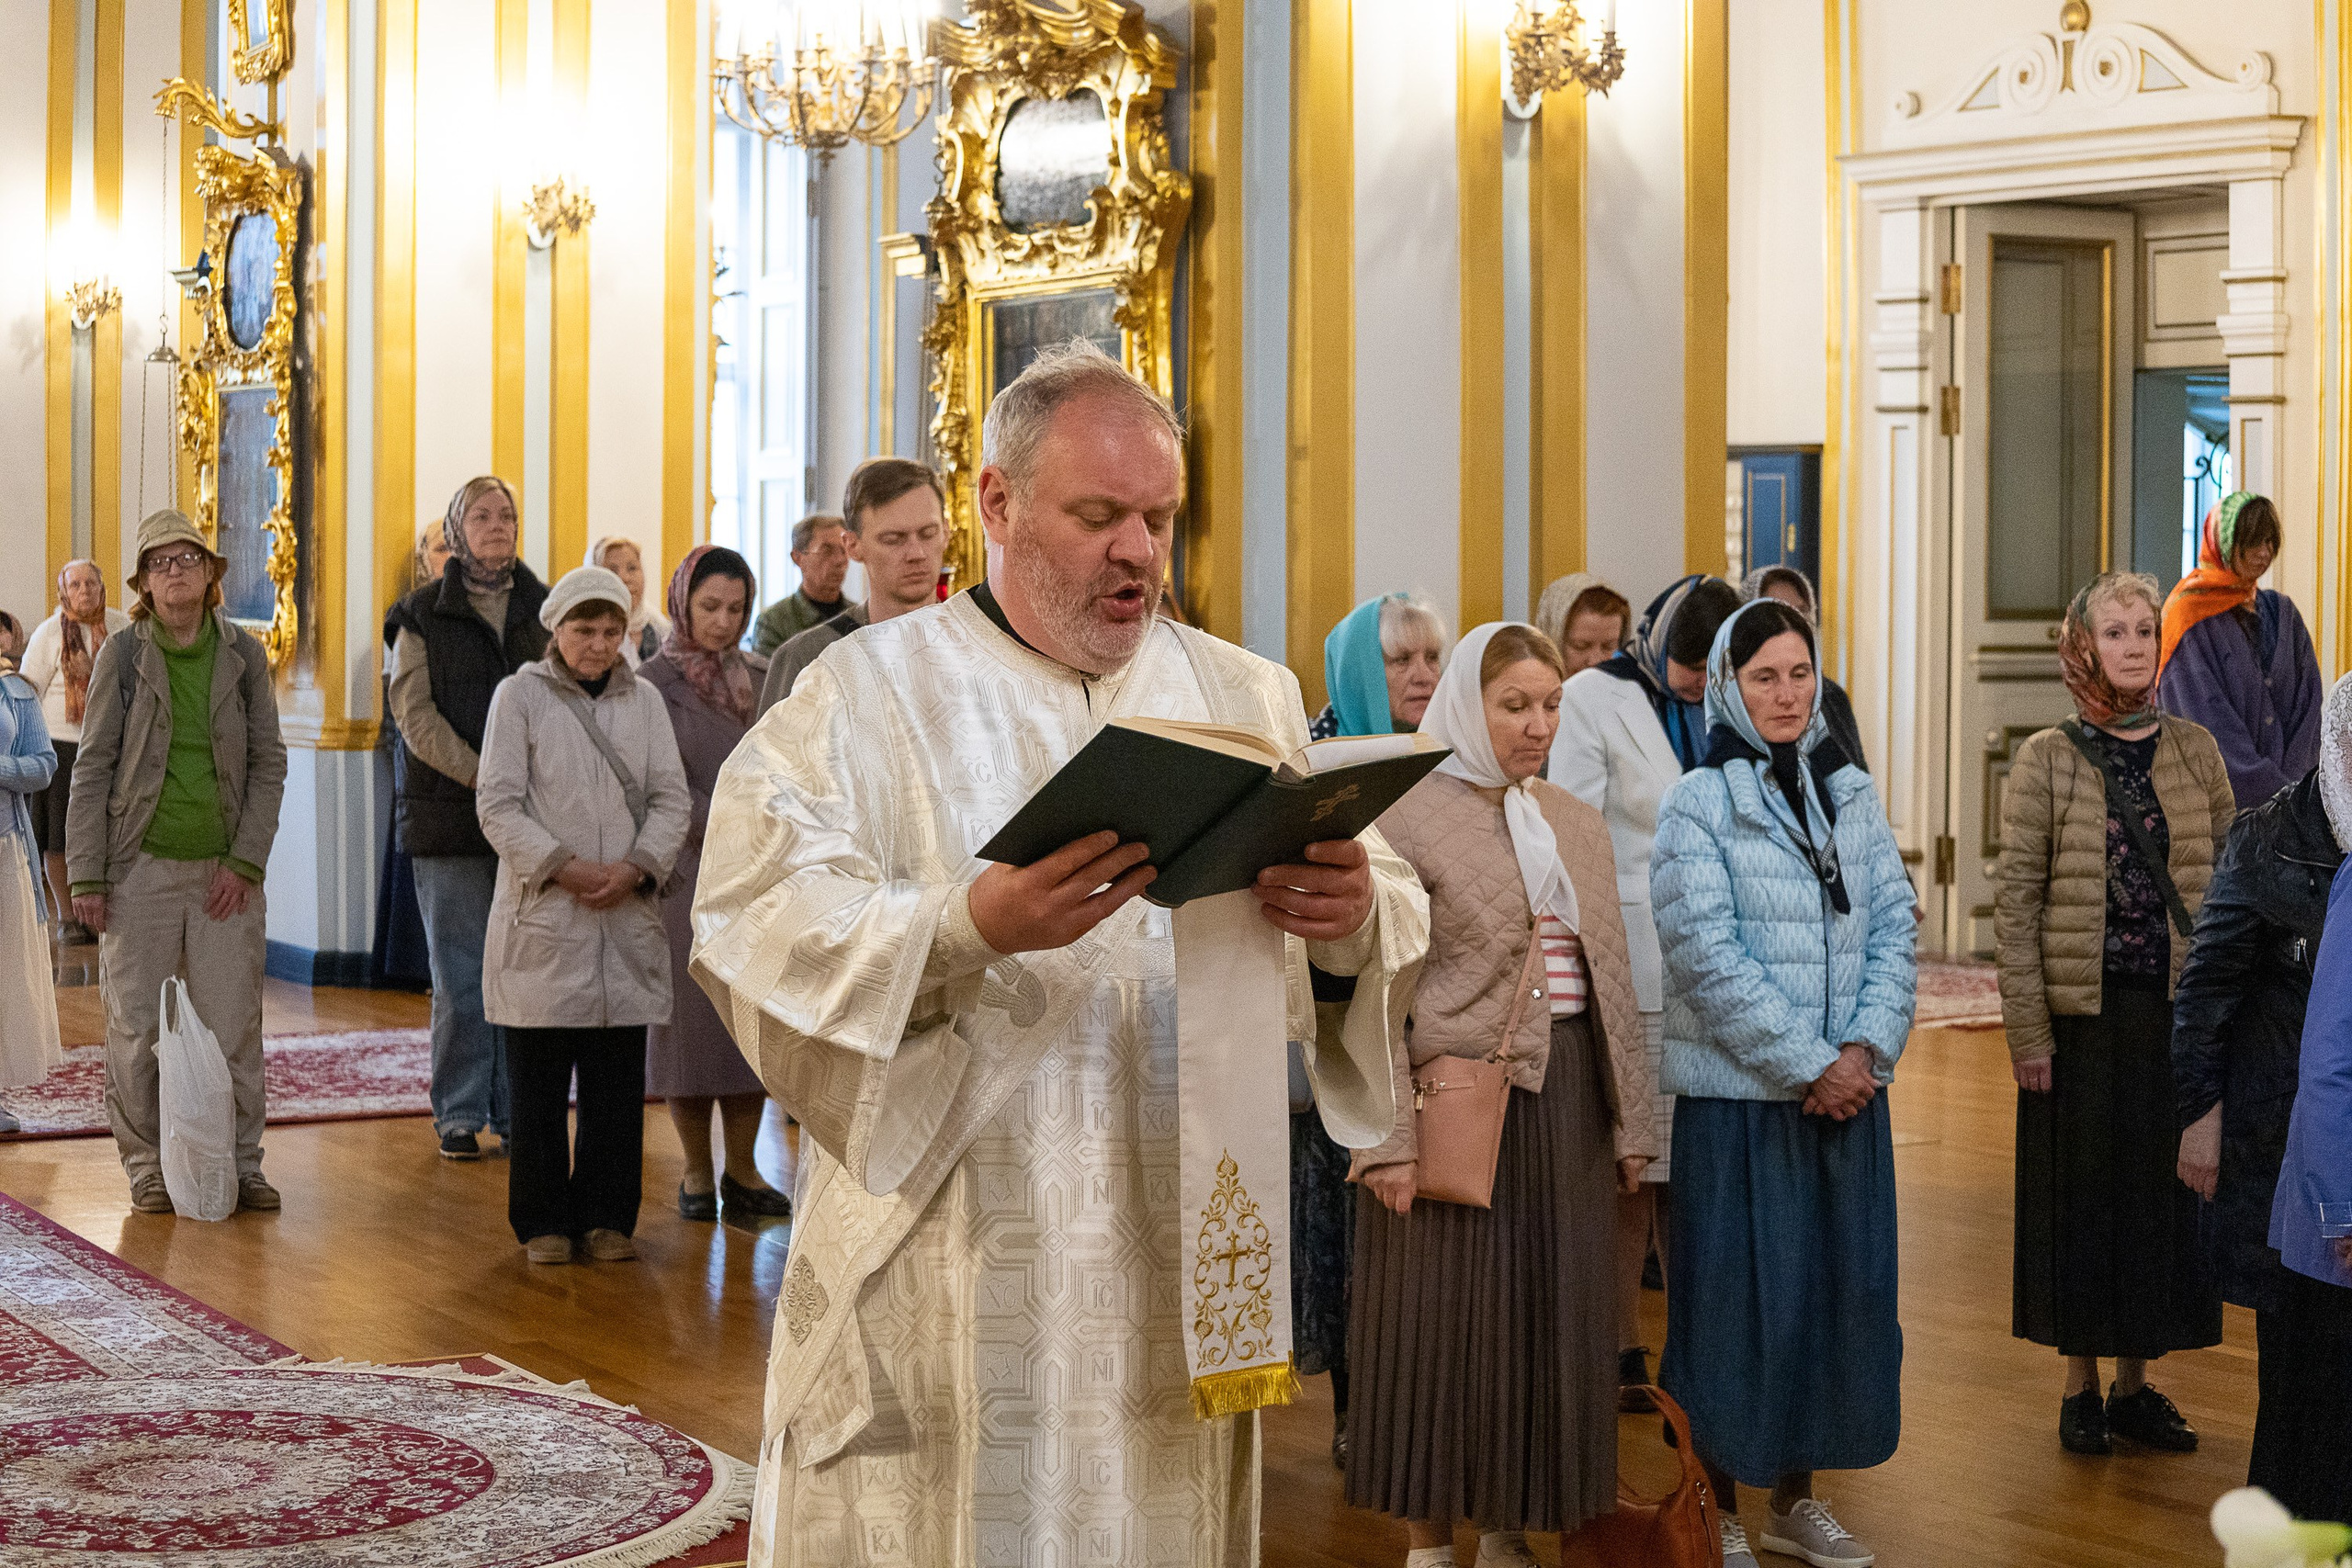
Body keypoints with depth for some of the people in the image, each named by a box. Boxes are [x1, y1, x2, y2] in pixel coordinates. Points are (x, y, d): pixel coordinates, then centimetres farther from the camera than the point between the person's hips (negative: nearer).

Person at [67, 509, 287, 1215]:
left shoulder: (244, 654, 3)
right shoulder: (121, 655, 0)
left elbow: (268, 761, 5)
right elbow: (92, 768, 1)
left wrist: (245, 862, -4)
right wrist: (86, 876, -4)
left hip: (226, 872, 1)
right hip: (141, 868, -1)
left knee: (233, 1025, 1)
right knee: (136, 1027, 2)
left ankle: (239, 1164, 12)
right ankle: (148, 1169, 14)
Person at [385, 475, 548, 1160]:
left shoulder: (545, 608, 11)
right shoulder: (424, 615, 5)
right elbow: (416, 716, -3)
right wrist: (485, 776, -15)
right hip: (450, 815, -2)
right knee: (460, 973, 0)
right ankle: (460, 1113, 8)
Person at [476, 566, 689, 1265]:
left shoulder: (644, 700, 12)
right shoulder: (520, 695, 2)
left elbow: (671, 799, 7)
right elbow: (499, 806, -4)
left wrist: (636, 868, -10)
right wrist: (563, 867, -14)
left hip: (627, 919, 3)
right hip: (541, 919, -3)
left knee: (618, 1084, 4)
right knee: (539, 1083, 1)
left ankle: (608, 1217, 14)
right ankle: (544, 1222, 11)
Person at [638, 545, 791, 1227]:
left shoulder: (759, 677, 13)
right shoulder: (653, 683, -1)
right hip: (688, 872, -4)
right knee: (691, 1015, 1)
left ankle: (742, 1168, 11)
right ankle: (698, 1174, 11)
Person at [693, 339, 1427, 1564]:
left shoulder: (1247, 699, 13)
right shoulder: (870, 694, 0)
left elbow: (1389, 907, 10)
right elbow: (759, 925, -14)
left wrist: (1356, 918, -13)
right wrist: (964, 929, -29)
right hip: (943, 1269, -3)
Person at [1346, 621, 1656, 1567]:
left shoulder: (1578, 826, 13)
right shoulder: (1408, 821, -5)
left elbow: (1612, 982, 15)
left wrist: (1629, 1123, 11)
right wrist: (1390, 1137, -17)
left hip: (1568, 1100, 6)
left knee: (1551, 1326, 8)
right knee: (1445, 1328, 0)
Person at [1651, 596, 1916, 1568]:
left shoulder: (1851, 795, 10)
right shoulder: (1696, 804, -6)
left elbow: (1895, 928, 6)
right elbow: (1708, 954, -13)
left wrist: (1866, 1049, -9)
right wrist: (1807, 1066, -15)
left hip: (1849, 1091, 5)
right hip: (1740, 1096, -5)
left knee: (1838, 1290, 10)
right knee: (1735, 1301, 1)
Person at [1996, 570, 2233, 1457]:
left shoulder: (2196, 753, 5)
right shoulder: (2046, 761, -3)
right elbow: (2017, 901, -5)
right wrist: (2026, 1029, -10)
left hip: (2177, 1015, 3)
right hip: (2083, 1015, -2)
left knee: (2162, 1186, 7)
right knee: (2081, 1190, 4)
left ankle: (2137, 1382, 21)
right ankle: (2081, 1388, 17)